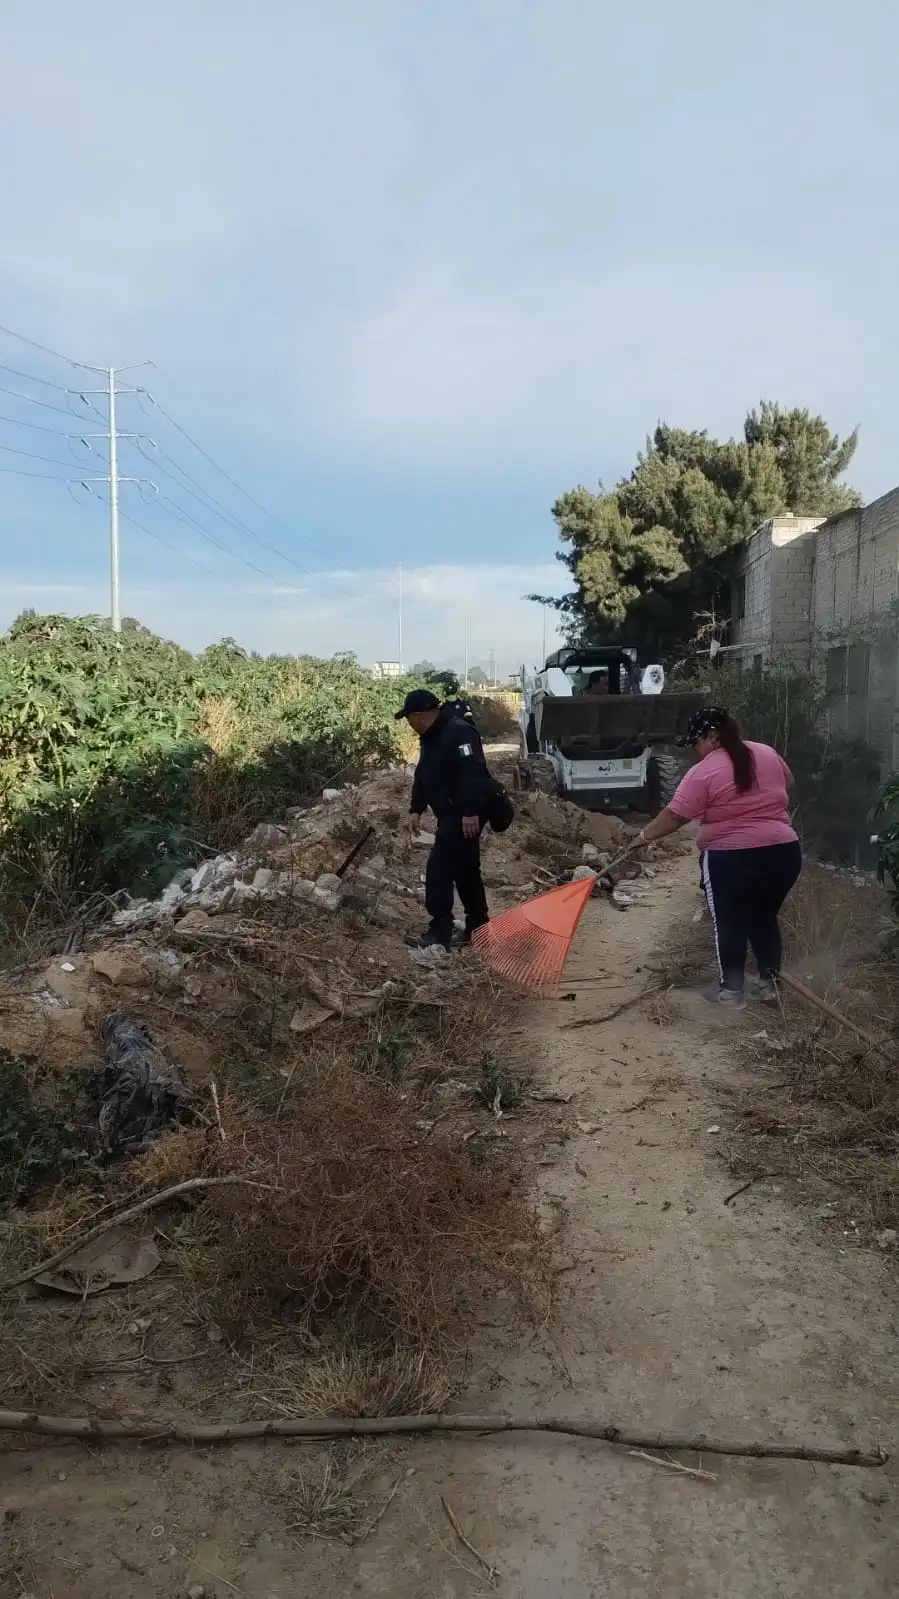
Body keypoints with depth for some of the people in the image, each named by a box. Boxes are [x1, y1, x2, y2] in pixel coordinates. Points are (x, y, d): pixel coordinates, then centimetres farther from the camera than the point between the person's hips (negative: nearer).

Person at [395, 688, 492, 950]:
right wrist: (416, 809, 17)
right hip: (451, 813, 11)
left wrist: (471, 812, -30)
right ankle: (478, 928, 23)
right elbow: (423, 776, 22)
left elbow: (473, 773, -27)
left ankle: (440, 932, -10)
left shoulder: (458, 732, -19)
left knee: (440, 869, -12)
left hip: (465, 815, -11)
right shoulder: (431, 737, 14)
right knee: (465, 869, 15)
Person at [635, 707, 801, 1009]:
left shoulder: (703, 773, -11)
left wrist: (646, 835, 3)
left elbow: (674, 816, -9)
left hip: (731, 859, -5)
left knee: (729, 923, 7)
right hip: (783, 852, 6)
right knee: (764, 917, 19)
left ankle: (731, 990, 10)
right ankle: (770, 982, 20)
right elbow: (786, 786, 22)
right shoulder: (767, 754, 6)